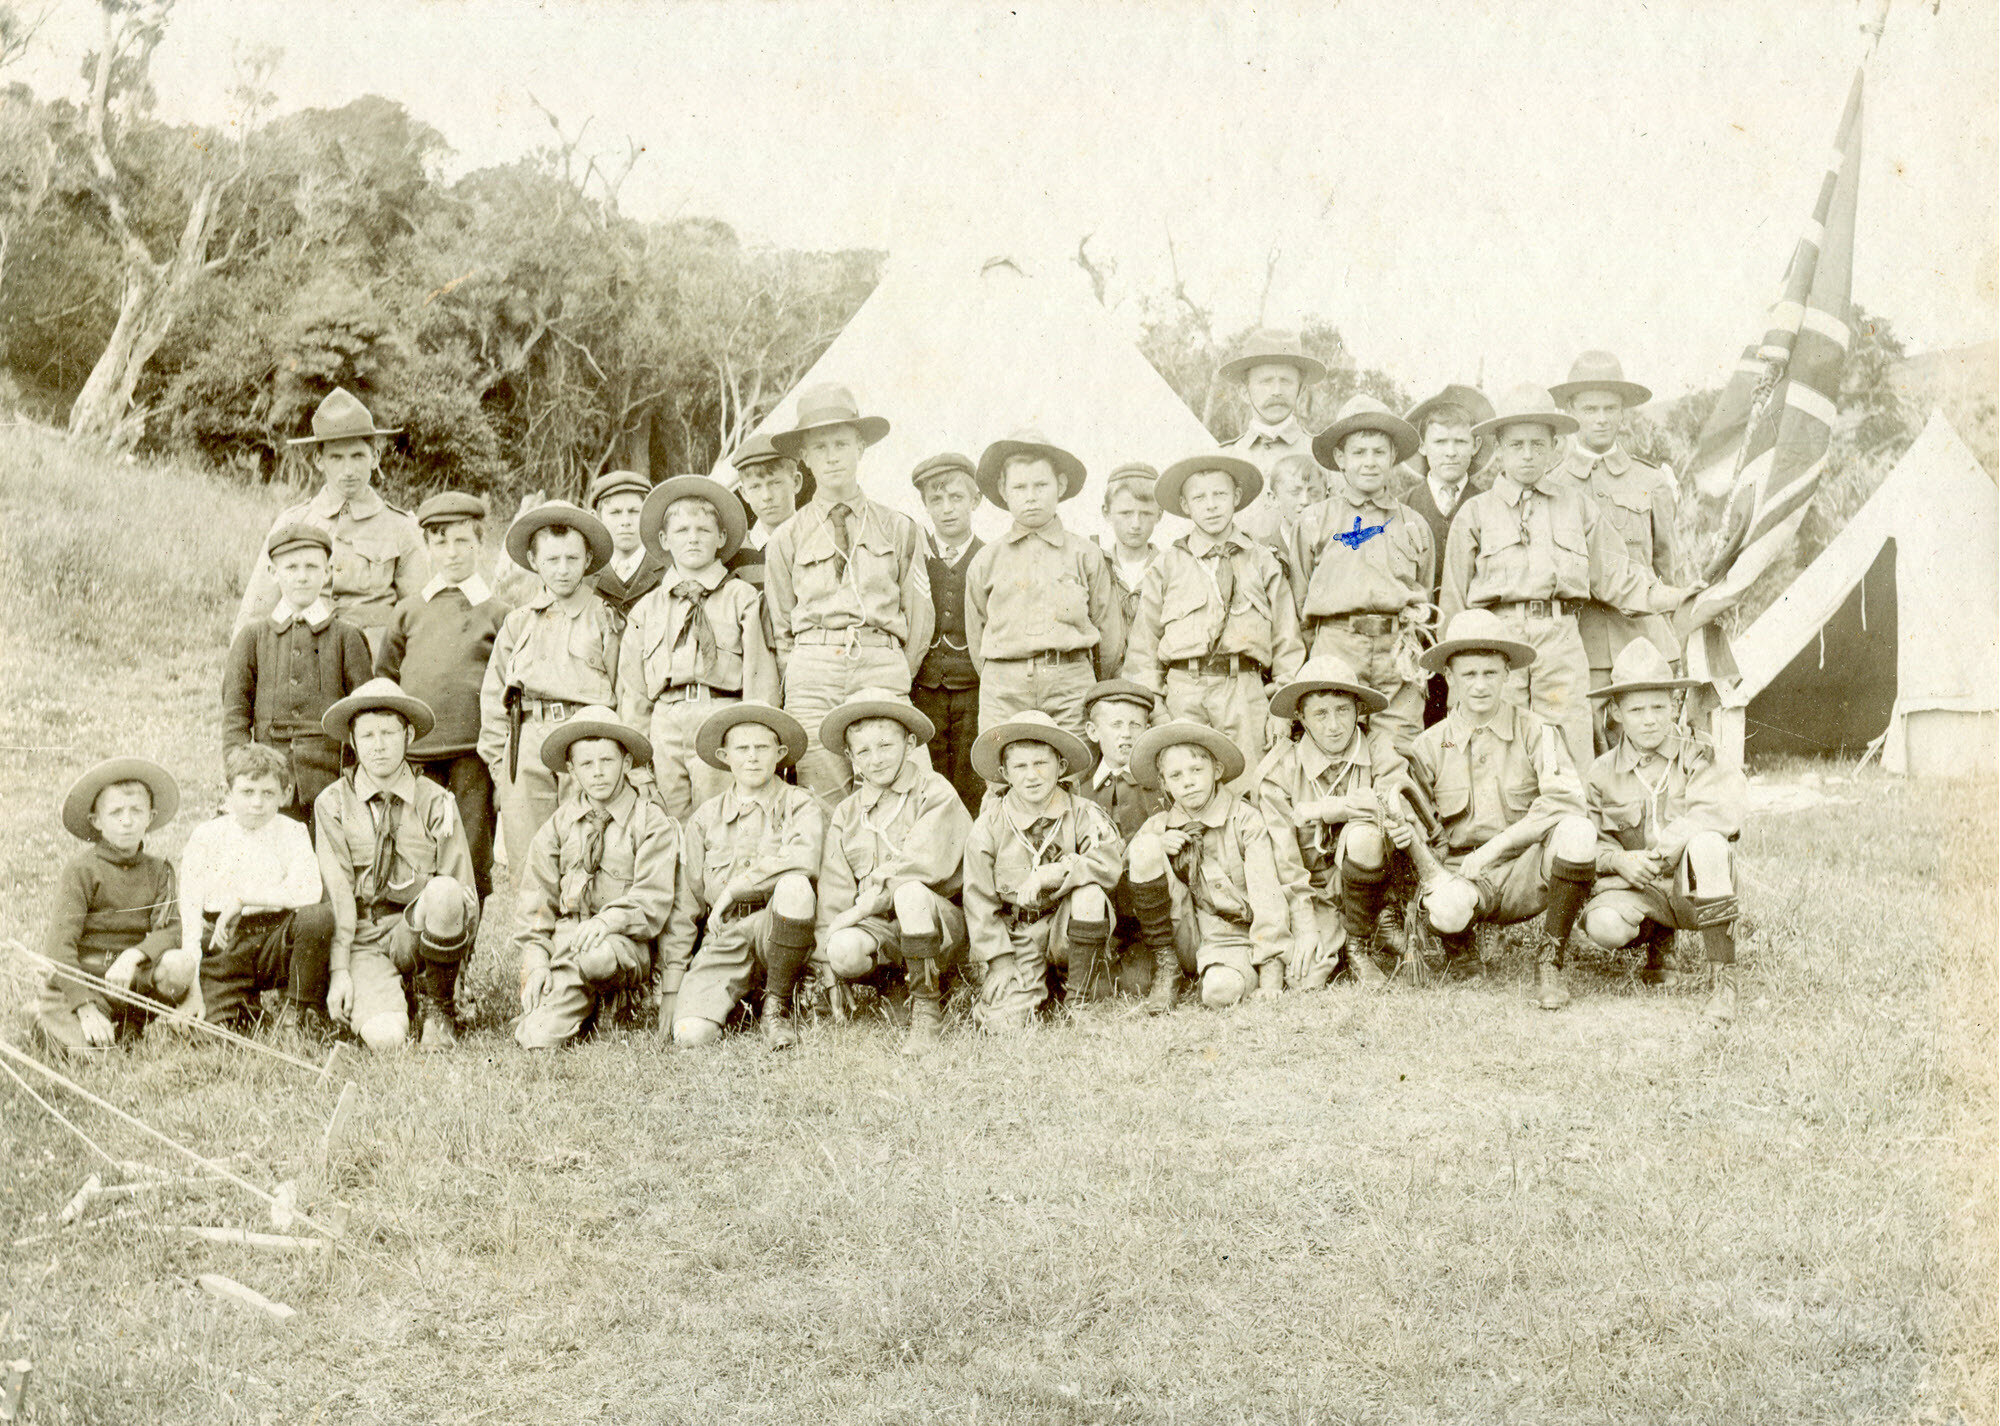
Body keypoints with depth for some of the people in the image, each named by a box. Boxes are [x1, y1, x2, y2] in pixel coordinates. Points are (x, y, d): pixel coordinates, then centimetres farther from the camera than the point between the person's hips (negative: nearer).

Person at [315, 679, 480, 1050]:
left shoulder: (436, 803, 3)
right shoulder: (332, 804, 3)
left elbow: (464, 892, 1)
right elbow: (335, 891, -3)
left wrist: (454, 961, -11)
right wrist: (339, 971, -11)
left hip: (417, 932, 1)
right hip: (361, 940, -1)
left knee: (444, 893, -34)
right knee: (385, 1038, -29)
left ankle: (435, 1005, -8)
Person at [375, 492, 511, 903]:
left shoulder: (498, 613, 4)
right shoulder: (409, 611, 13)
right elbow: (383, 679, 20)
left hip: (474, 750, -2)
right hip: (416, 749, 2)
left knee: (472, 858, 1)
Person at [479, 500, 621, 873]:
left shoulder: (605, 619, 8)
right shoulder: (518, 623, 17)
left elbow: (621, 693, 6)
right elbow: (493, 693, 19)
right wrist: (497, 757, 12)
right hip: (527, 745, 3)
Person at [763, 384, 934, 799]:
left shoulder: (899, 530, 12)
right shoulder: (787, 539, 12)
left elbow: (919, 618, 14)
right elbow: (779, 628, 16)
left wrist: (893, 681, 11)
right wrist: (800, 684, 7)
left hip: (882, 668, 0)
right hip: (813, 671, 0)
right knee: (824, 807, -9)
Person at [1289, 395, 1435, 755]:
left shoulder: (1414, 526, 15)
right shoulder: (1313, 523, 9)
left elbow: (1424, 598, 22)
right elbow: (1297, 602, 11)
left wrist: (1409, 639, 12)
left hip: (1397, 654, 1)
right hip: (1335, 647, -1)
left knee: (1398, 753, -4)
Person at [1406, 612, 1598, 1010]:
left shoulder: (1534, 731, 0)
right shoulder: (1430, 746, 5)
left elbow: (1566, 799, -15)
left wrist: (1494, 847, -19)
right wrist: (1435, 874, -17)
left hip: (1526, 873, 0)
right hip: (1460, 875, 0)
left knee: (1577, 832, -32)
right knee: (1448, 907, -37)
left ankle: (1550, 961, -15)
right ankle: (1458, 951, 5)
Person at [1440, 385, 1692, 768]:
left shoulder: (1577, 505, 16)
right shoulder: (1475, 513, 11)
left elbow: (1612, 576, 20)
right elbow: (1454, 598, 14)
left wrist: (1680, 597, 15)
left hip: (1561, 640, 1)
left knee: (1568, 759, -5)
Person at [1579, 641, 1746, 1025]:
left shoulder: (1695, 758, -1)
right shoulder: (1601, 775, 4)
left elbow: (1721, 810, -19)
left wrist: (1671, 841, -28)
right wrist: (1619, 860, -14)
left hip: (1693, 886, -2)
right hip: (1636, 888, 2)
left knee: (1707, 843, -37)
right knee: (1603, 925, -32)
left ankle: (1722, 978, -29)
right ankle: (1657, 936, 11)